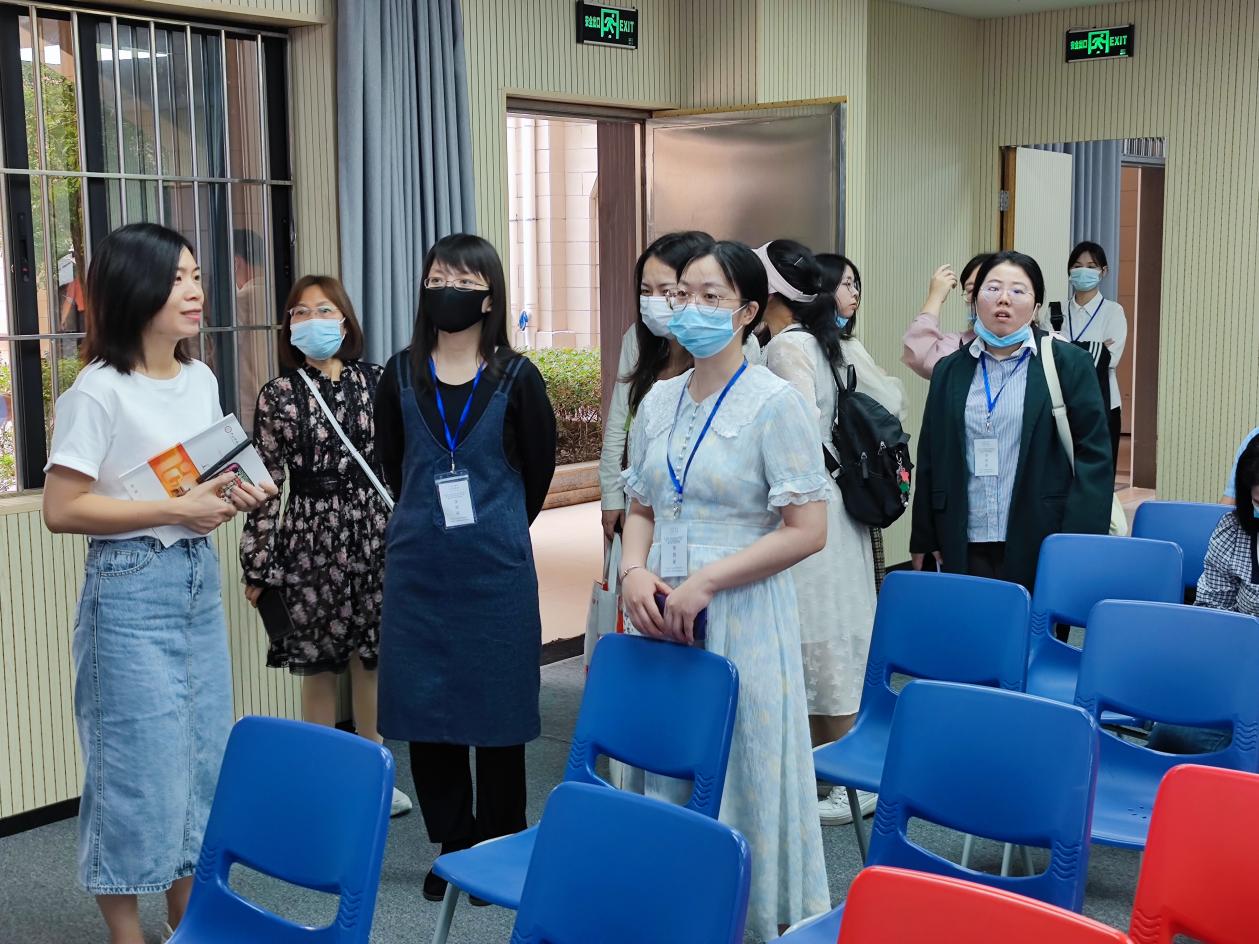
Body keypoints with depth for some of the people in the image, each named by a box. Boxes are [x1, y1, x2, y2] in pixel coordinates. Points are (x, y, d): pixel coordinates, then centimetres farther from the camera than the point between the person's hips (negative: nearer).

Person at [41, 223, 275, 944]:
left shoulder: (202, 380, 8)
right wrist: (176, 511, -20)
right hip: (131, 590, -7)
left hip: (200, 580, 7)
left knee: (204, 753, 12)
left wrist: (236, 495, -1)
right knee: (139, 764, 0)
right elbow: (61, 509, -17)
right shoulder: (99, 391, -14)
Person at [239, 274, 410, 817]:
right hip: (311, 535, -2)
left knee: (373, 659, 11)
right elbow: (266, 485, -3)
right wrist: (257, 567, -4)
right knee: (319, 666, 6)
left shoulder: (377, 382, 4)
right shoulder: (278, 395, -2)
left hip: (374, 532, 2)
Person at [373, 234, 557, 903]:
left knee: (496, 708, 5)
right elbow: (391, 463, 13)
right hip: (417, 569, 2)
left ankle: (499, 851, 19)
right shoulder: (401, 375, 2)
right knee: (423, 707, 6)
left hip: (496, 569, -2)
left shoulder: (515, 378, -4)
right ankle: (452, 845, 21)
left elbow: (538, 467, 6)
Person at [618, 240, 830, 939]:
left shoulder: (772, 402, -9)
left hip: (741, 619, -5)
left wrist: (705, 581, -17)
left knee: (743, 774, 2)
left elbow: (807, 530, -14)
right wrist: (634, 571, -4)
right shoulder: (659, 400, 9)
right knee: (664, 770, 12)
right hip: (660, 616, 6)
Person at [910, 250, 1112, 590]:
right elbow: (930, 460, 14)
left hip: (1041, 548, -3)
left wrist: (1078, 543, -9)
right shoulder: (949, 370, 13)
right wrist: (923, 540, 10)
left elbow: (1094, 454, -1)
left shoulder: (1069, 364, 3)